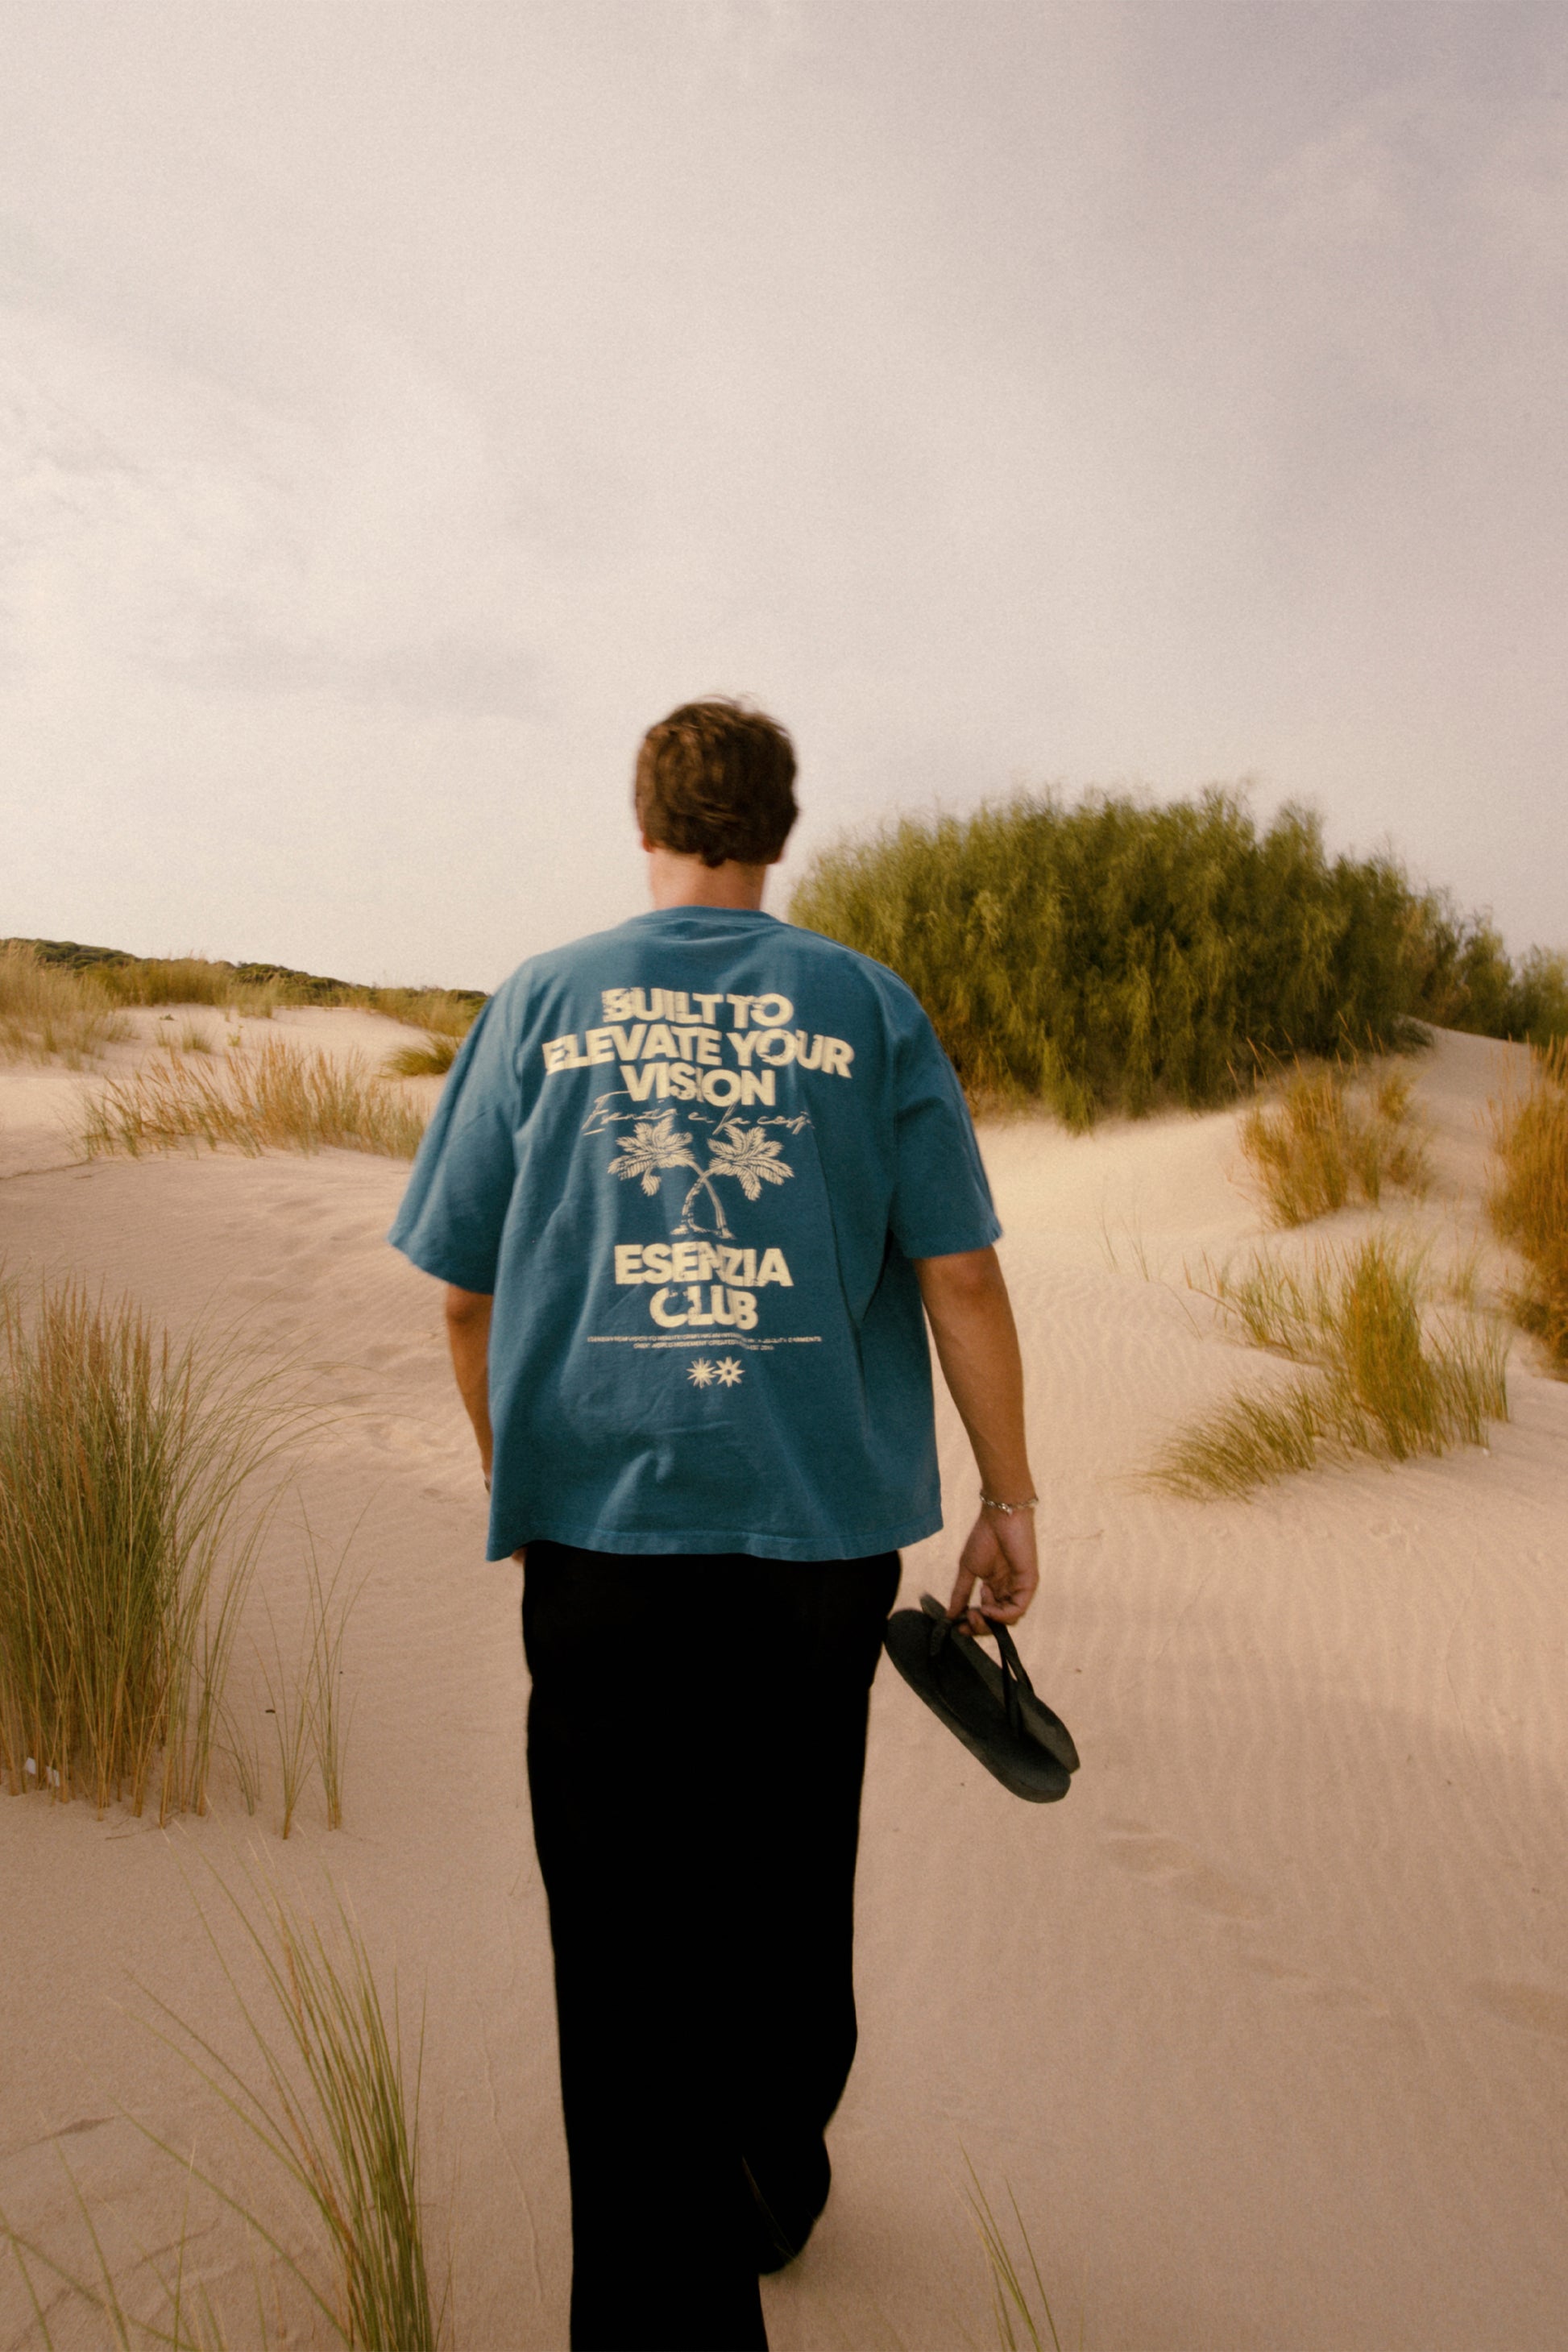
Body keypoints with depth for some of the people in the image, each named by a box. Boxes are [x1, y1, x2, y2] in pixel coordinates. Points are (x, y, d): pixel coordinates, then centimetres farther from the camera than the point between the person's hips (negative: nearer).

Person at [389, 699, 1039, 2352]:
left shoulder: (539, 1002, 2)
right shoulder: (867, 1008, 1)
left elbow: (466, 1294, 4)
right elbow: (961, 1278, -3)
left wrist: (519, 1483, 18)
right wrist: (1009, 1500, 6)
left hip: (603, 1529, -1)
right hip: (824, 1526, 2)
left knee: (632, 1941, 9)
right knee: (788, 1893, 23)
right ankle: (773, 2187, 45)